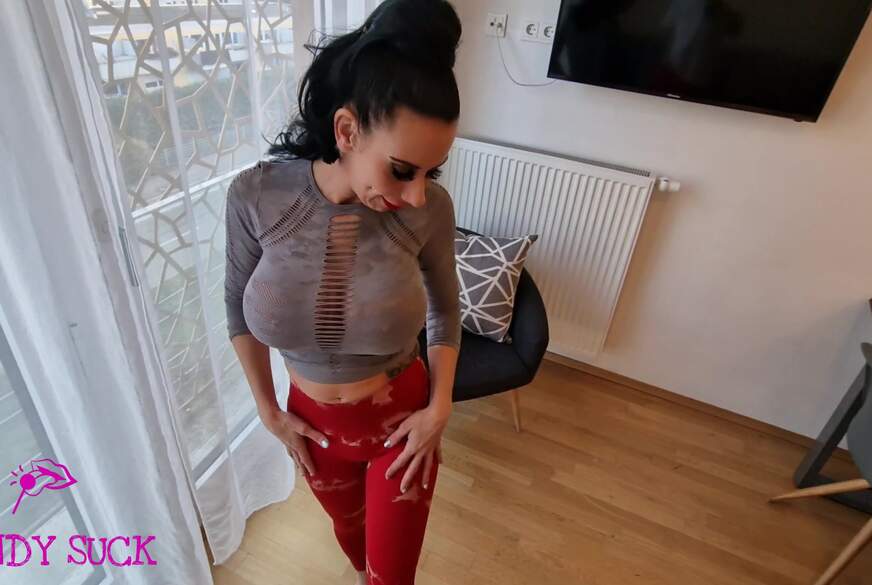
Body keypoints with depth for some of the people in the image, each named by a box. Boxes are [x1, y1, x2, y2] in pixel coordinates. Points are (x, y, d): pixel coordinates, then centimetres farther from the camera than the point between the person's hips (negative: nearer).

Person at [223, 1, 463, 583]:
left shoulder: (431, 209, -24)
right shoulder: (256, 194, -22)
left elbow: (445, 306, -6)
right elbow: (239, 307, -6)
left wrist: (440, 407, -10)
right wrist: (268, 410, -1)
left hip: (401, 419, -1)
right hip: (313, 420, 2)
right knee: (348, 524, 32)